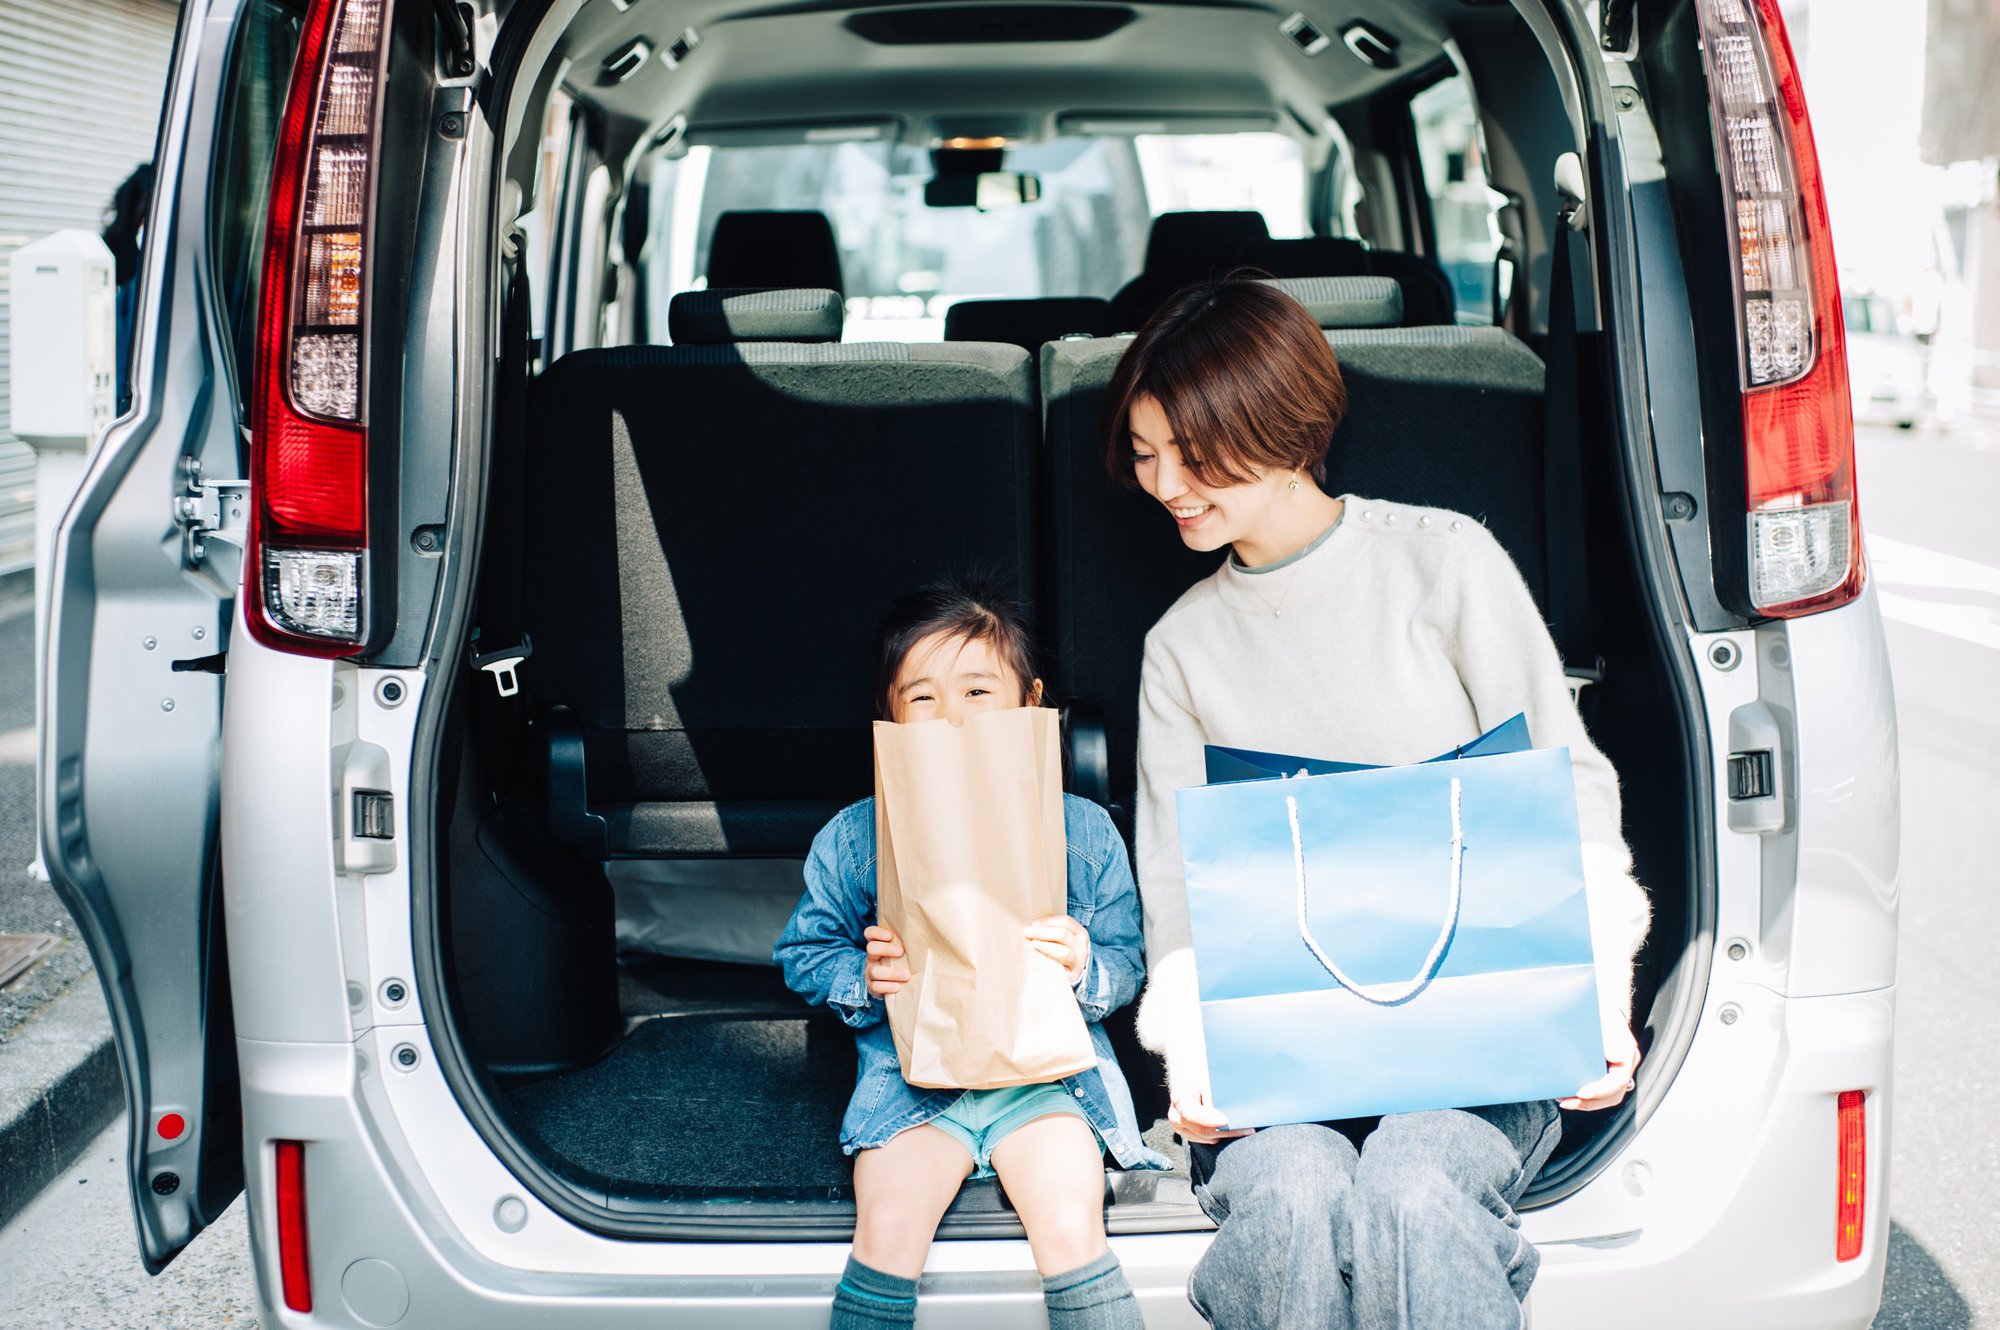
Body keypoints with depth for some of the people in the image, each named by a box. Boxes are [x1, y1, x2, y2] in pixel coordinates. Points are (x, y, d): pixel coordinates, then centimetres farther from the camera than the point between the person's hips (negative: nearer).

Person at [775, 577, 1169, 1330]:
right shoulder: (854, 840, -1)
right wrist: (864, 979, -11)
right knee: (888, 1228, -22)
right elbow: (803, 953, 9)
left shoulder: (1082, 831, -1)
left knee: (1070, 1226, -22)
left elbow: (1128, 965, 4)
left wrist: (1084, 968, -18)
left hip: (1047, 1071, 0)